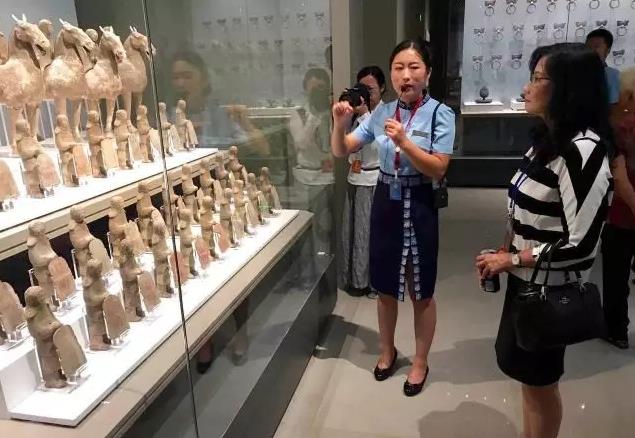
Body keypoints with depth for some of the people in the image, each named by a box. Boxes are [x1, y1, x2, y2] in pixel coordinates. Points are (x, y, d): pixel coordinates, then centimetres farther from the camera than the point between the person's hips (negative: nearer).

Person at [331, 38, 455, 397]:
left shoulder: (441, 114, -9)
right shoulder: (382, 112, 2)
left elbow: (438, 169, -15)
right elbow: (341, 152, 3)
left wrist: (404, 142, -26)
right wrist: (341, 123, -16)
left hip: (419, 206, -4)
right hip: (385, 202, 4)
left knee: (421, 291, 10)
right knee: (385, 287, 17)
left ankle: (420, 362, 31)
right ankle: (387, 350, 40)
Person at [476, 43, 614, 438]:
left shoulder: (582, 150, -23)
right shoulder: (549, 137, 6)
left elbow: (582, 245, -25)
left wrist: (512, 260, -16)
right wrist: (506, 254, 2)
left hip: (549, 288, -8)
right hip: (528, 279, 8)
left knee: (539, 381, 12)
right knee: (529, 376, 23)